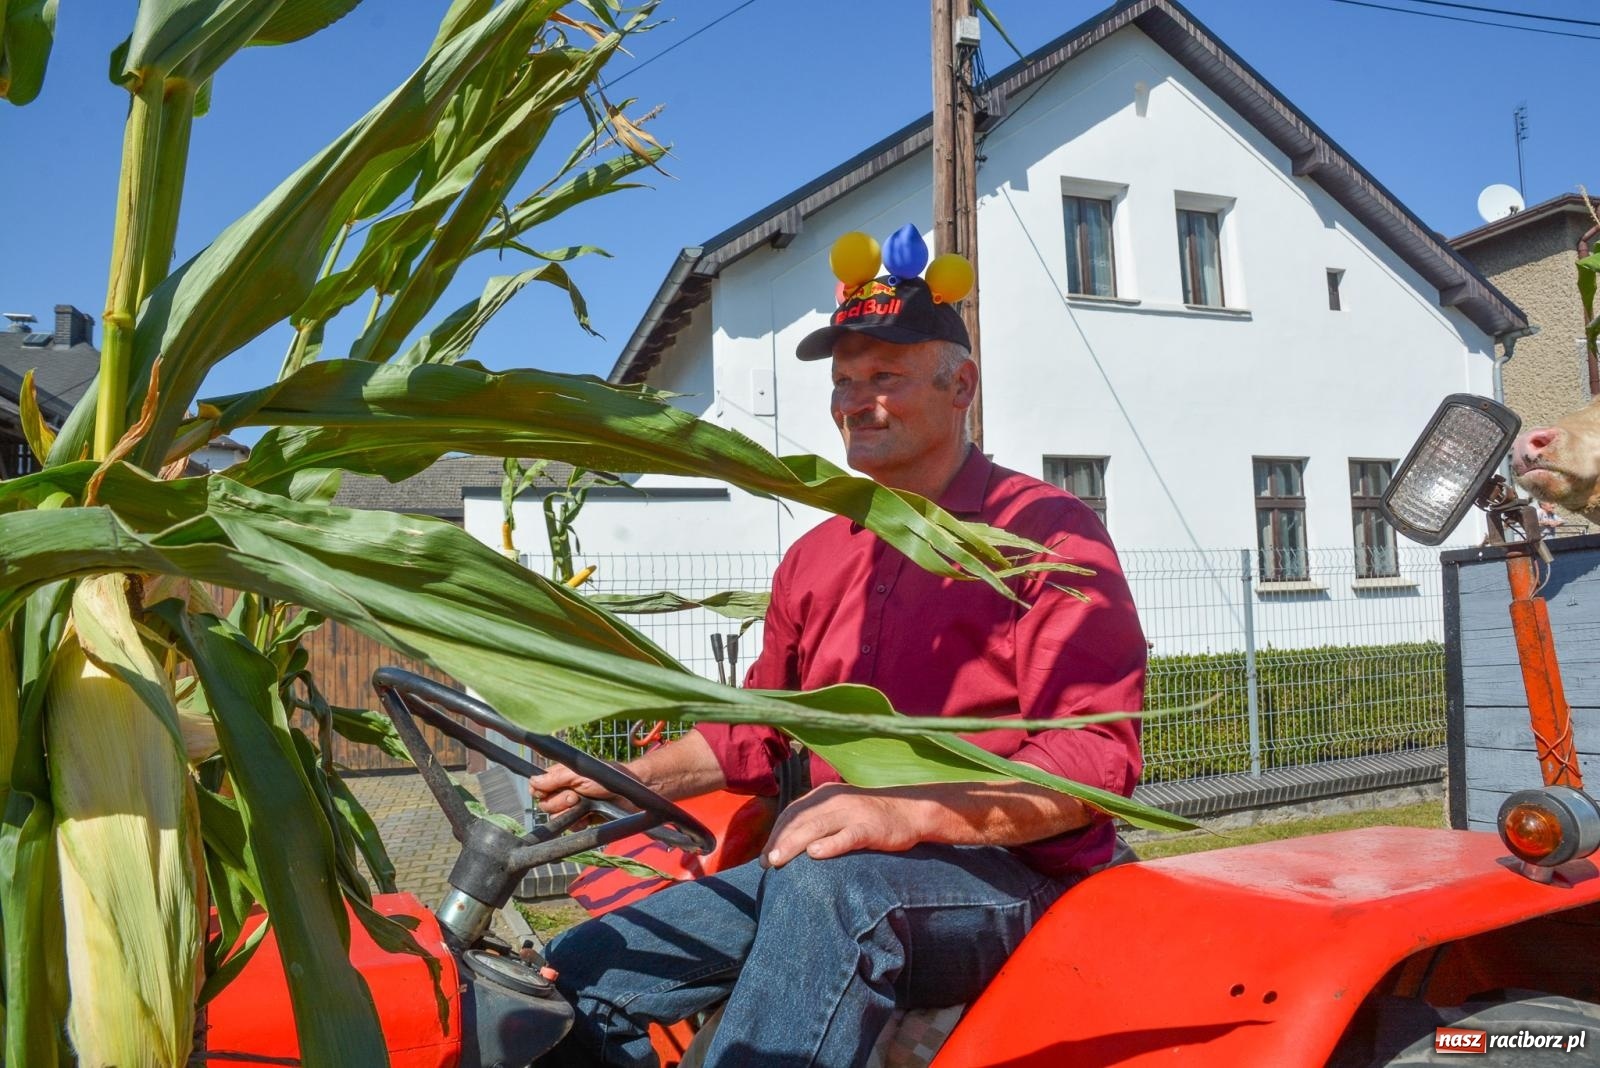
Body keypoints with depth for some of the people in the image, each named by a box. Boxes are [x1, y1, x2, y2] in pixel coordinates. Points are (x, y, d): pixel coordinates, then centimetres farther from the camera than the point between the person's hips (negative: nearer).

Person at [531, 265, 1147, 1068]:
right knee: (581, 973, -6)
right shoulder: (814, 559, 15)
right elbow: (759, 730, 23)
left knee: (828, 883, -38)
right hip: (818, 872, 7)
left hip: (1005, 873, -6)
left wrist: (906, 812, -29)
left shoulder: (1046, 532, -5)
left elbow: (1099, 756, -16)